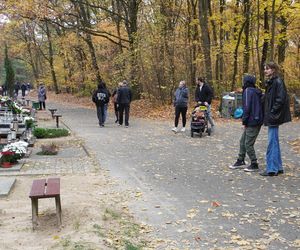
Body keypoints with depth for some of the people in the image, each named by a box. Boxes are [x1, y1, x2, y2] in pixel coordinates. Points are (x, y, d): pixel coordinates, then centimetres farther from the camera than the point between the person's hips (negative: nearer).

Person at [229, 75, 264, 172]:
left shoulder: (248, 91, -11)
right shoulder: (257, 92, 14)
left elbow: (247, 107, -17)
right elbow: (261, 106, 17)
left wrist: (244, 121, -10)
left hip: (252, 122, -9)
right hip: (258, 121, 9)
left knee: (248, 144, -2)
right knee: (242, 141, 16)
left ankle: (254, 165, 6)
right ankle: (240, 161, 23)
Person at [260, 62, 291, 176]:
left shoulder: (278, 82, -14)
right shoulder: (271, 82, 14)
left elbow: (280, 99, -20)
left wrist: (272, 112, -18)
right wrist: (268, 114, 12)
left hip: (274, 117, -10)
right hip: (271, 117, 10)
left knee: (272, 142, -5)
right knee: (274, 142, 14)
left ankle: (272, 169, 2)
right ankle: (278, 167, 23)